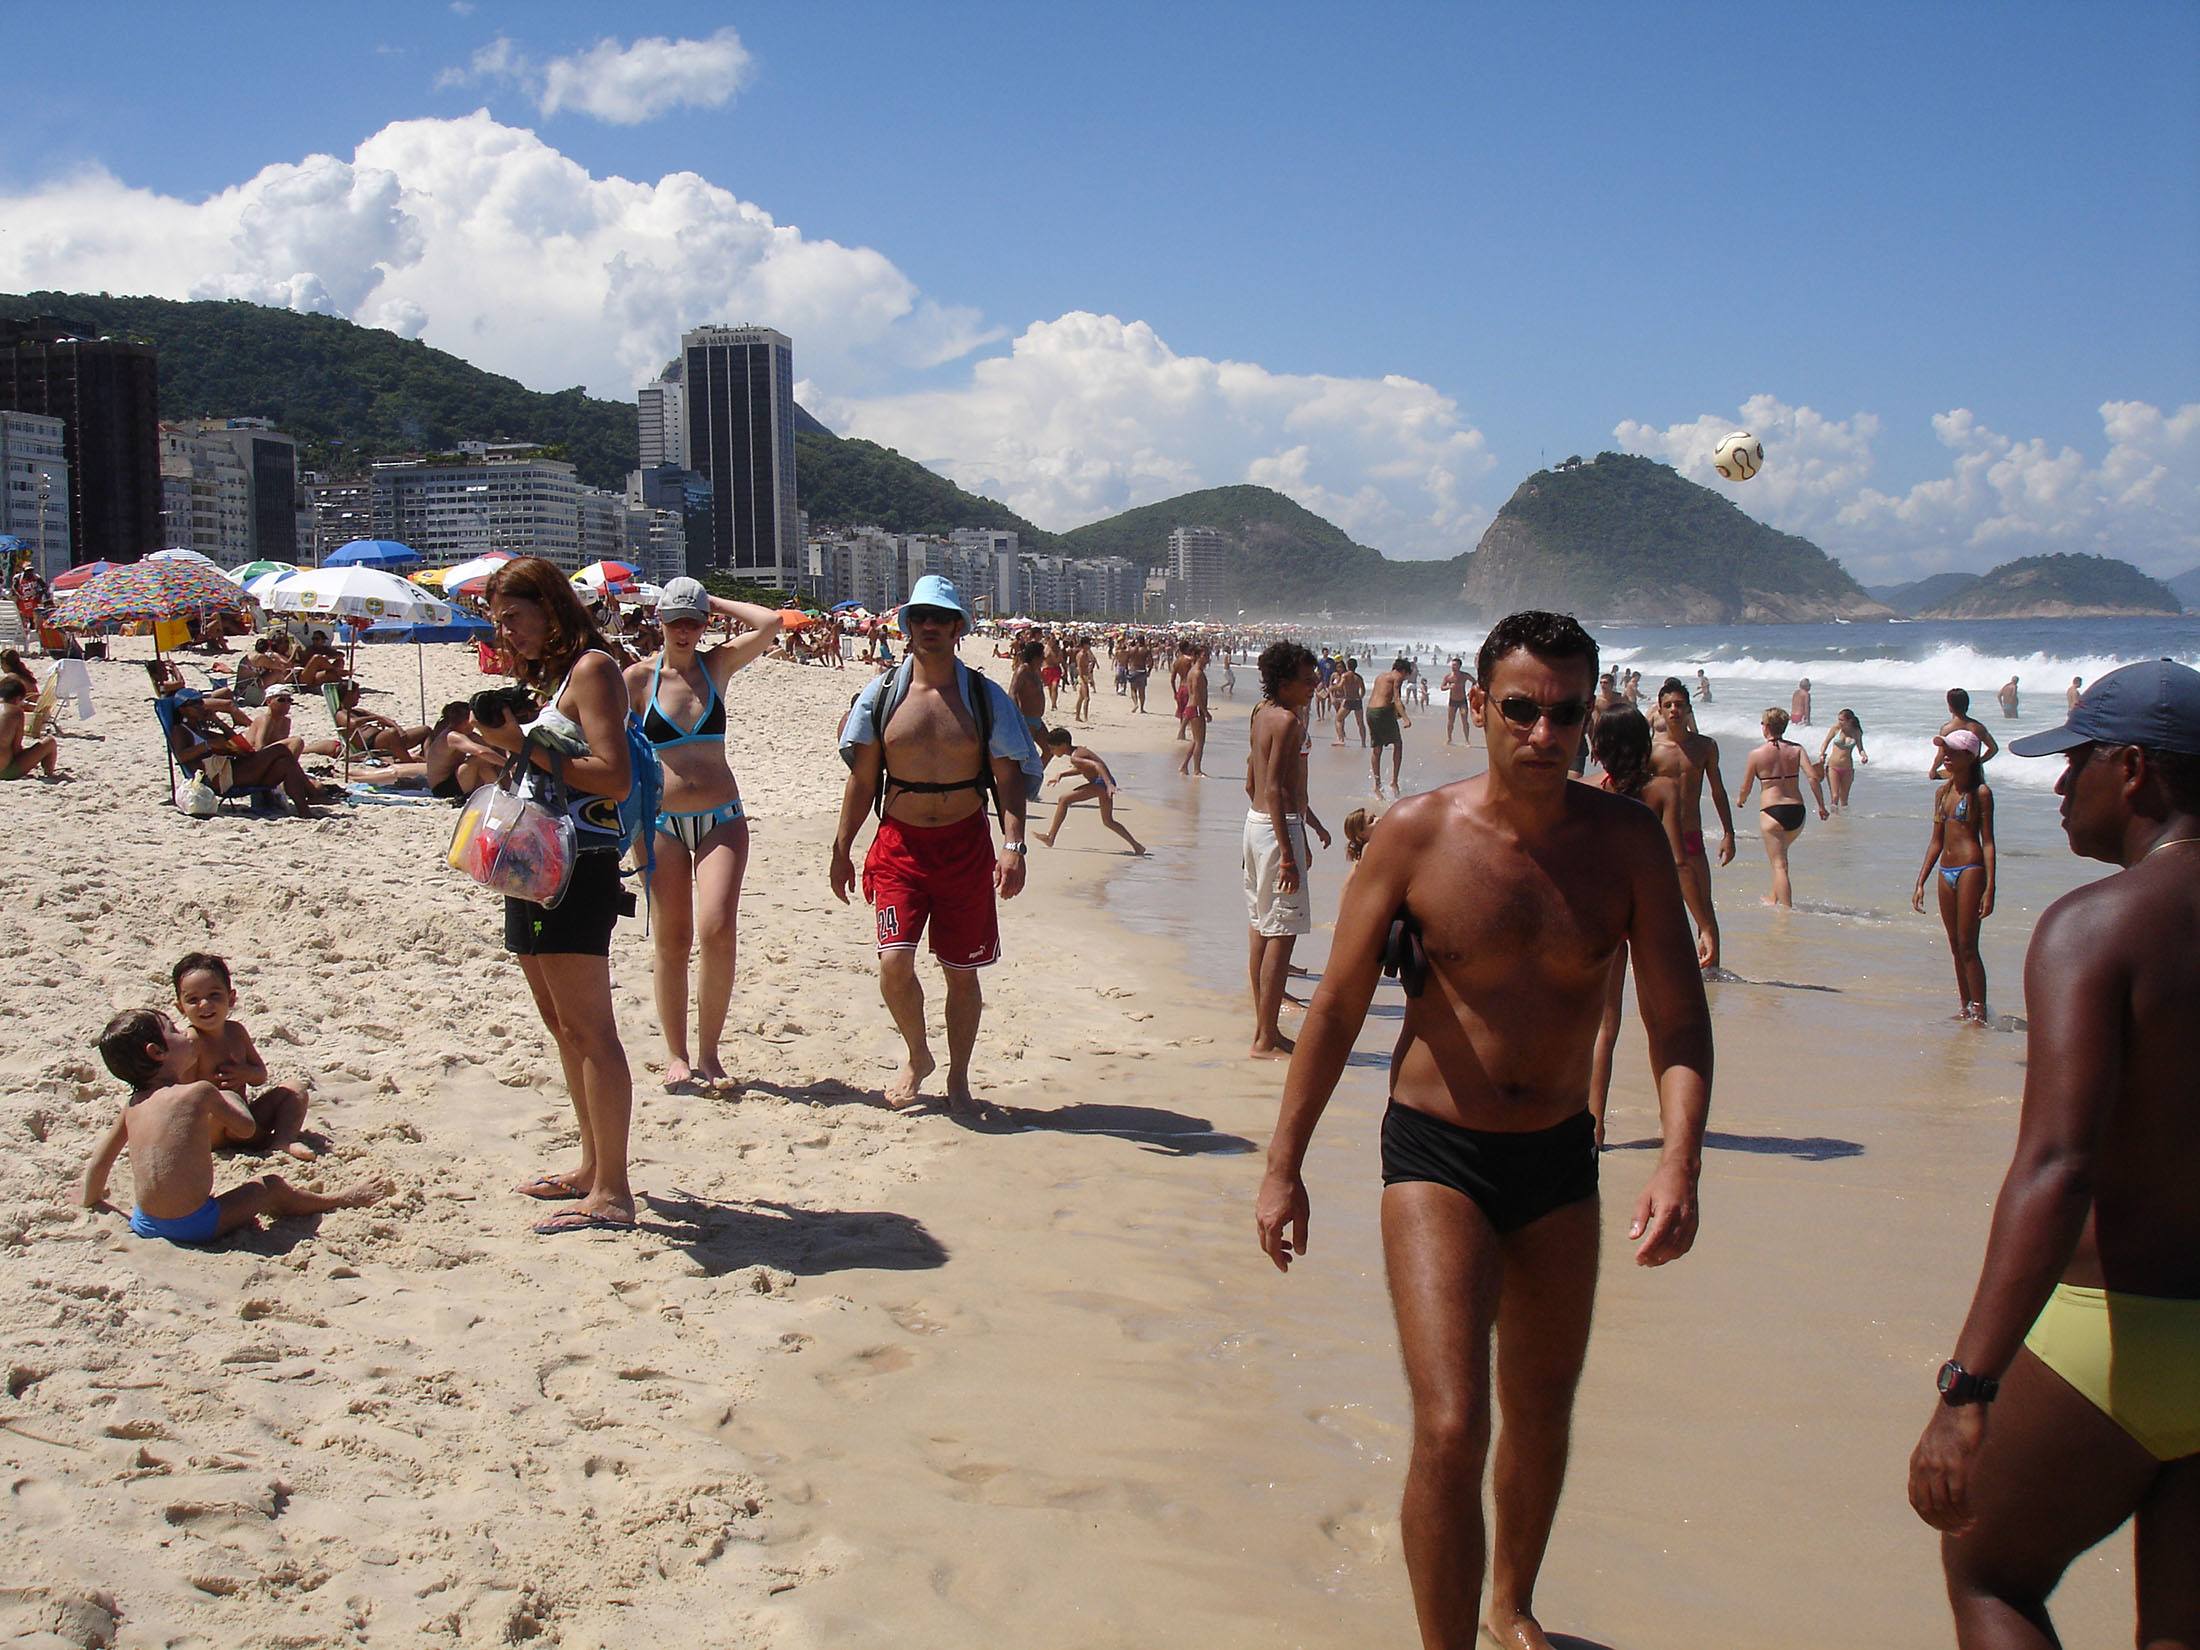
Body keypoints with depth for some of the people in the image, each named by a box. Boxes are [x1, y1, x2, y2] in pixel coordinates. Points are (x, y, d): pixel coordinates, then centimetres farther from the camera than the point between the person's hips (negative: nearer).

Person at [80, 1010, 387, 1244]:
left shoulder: (134, 1104, 7)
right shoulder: (200, 1092, -10)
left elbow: (100, 1160, 15)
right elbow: (247, 1128, 2)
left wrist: (92, 1203, 31)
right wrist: (228, 1096, 20)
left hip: (144, 1224, 5)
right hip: (194, 1225, -5)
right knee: (270, 1186, 15)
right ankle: (341, 1200, 32)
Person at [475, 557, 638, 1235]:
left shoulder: (592, 667, -8)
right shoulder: (540, 677, 19)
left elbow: (615, 778, -17)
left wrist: (525, 744, -17)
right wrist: (496, 747, 5)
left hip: (579, 864, -10)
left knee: (587, 1029, -10)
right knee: (563, 1028, 14)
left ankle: (612, 1193, -9)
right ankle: (592, 1167, 24)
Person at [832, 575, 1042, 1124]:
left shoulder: (985, 697, 0)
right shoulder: (881, 695, 2)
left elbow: (1009, 776, -1)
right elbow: (861, 779, 8)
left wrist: (1013, 843, -14)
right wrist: (841, 850, 7)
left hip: (966, 844, 0)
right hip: (899, 843, 0)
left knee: (962, 972, 6)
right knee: (894, 962, -12)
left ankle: (958, 1083, 21)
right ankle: (917, 1056, 16)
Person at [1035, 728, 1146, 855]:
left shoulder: (1074, 758, -15)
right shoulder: (1078, 749, 14)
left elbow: (1098, 765, -29)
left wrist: (1109, 784, -40)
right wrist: (1061, 775, 21)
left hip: (1102, 782, -10)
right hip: (1105, 783, 10)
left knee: (1064, 799, -9)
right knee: (1108, 821, 24)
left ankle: (1050, 837, -6)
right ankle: (1136, 845, 25)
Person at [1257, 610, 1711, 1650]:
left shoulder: (1626, 841, -6)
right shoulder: (1416, 835, -12)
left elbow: (1677, 1016, -9)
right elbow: (1338, 1006, -5)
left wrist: (1680, 1160, -25)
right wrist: (1283, 1165, -3)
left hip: (1559, 1161, 4)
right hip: (1437, 1155, -3)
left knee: (1542, 1412, 20)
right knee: (1450, 1430, -16)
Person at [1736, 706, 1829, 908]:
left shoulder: (1756, 754, -3)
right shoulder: (1796, 749, 4)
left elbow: (1745, 788, 3)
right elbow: (1813, 777, -7)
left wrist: (1740, 800, 25)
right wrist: (1821, 806, 0)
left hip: (1772, 811, -5)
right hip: (1797, 811, 5)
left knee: (1779, 865, -4)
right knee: (1780, 853, 29)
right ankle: (1775, 898, 36)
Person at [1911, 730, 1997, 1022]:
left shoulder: (1980, 792, -7)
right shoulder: (1943, 790, 13)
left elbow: (1988, 842, -9)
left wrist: (1990, 888, -16)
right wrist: (1920, 883, 15)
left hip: (1970, 870, -7)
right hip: (1946, 873, 7)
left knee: (1967, 946, -8)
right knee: (1955, 946, 11)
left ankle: (1979, 1012, -3)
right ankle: (1965, 1008, 20)